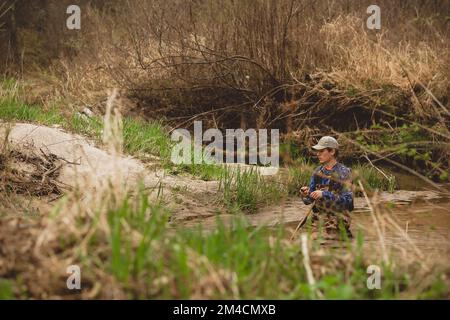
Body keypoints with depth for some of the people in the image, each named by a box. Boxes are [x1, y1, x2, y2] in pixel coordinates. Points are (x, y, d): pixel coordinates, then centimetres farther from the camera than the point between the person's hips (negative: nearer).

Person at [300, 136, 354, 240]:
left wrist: (325, 194, -26)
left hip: (337, 220, -5)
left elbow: (347, 199, -17)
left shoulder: (344, 172, -7)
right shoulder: (318, 172, 9)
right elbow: (308, 200, 9)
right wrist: (305, 194, -14)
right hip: (318, 219, 5)